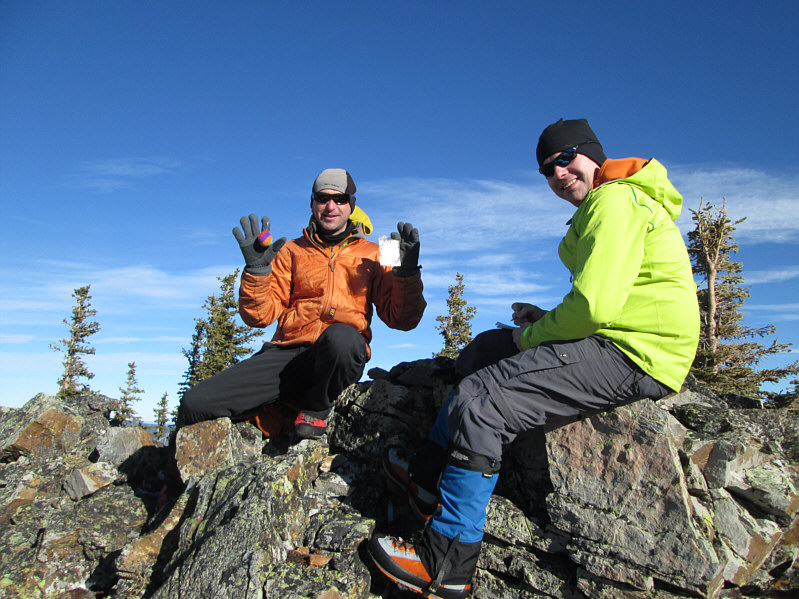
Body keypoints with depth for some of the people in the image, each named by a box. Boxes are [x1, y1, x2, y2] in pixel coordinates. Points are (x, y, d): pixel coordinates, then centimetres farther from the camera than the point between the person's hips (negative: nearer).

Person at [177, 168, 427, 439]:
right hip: (288, 352, 1)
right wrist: (257, 268, -8)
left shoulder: (371, 255, 13)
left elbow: (400, 319, 4)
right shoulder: (291, 251, 16)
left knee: (342, 337, -39)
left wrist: (407, 272, -10)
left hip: (341, 354, 0)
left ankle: (317, 406, -10)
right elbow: (259, 315, 7)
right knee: (195, 403, -17)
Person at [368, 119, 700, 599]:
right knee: (483, 350, 14)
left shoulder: (615, 200, -11)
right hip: (620, 342, 11)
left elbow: (595, 305, -23)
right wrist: (547, 320, 12)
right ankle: (430, 476, 16)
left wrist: (533, 336, -6)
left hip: (631, 359, -11)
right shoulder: (604, 206, 23)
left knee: (480, 399, -20)